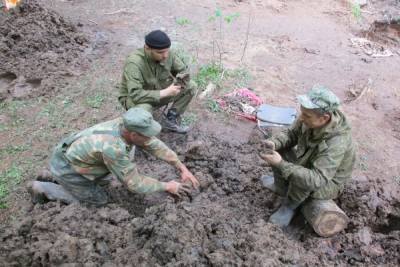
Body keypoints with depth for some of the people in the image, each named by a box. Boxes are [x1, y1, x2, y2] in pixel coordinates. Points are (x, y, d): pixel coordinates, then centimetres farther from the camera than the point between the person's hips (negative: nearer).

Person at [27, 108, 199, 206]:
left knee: (104, 181, 21)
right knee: (98, 200, 7)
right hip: (66, 167, -8)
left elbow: (156, 146, -6)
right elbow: (134, 183, -28)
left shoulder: (128, 125, -16)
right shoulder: (113, 148, -39)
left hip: (73, 153, 8)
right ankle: (43, 189, 10)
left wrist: (183, 169, -7)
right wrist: (167, 186, -17)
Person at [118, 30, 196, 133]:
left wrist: (180, 79, -26)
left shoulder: (168, 54, -17)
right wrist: (165, 93, -38)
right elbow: (136, 95, -41)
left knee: (191, 86, -8)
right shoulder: (134, 62, -33)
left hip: (160, 92, 6)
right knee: (143, 109, -41)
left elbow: (183, 70, -1)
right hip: (133, 98, -6)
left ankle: (171, 120, 5)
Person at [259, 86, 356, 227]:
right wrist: (275, 143, -27)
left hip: (328, 183, -6)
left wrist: (281, 164, -47)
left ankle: (291, 205, -1)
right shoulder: (310, 118, -23)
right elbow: (291, 133, -6)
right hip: (308, 163, 7)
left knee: (300, 180, -35)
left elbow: (316, 180, -45)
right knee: (277, 150, -6)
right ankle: (281, 187, 17)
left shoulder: (336, 143, -41)